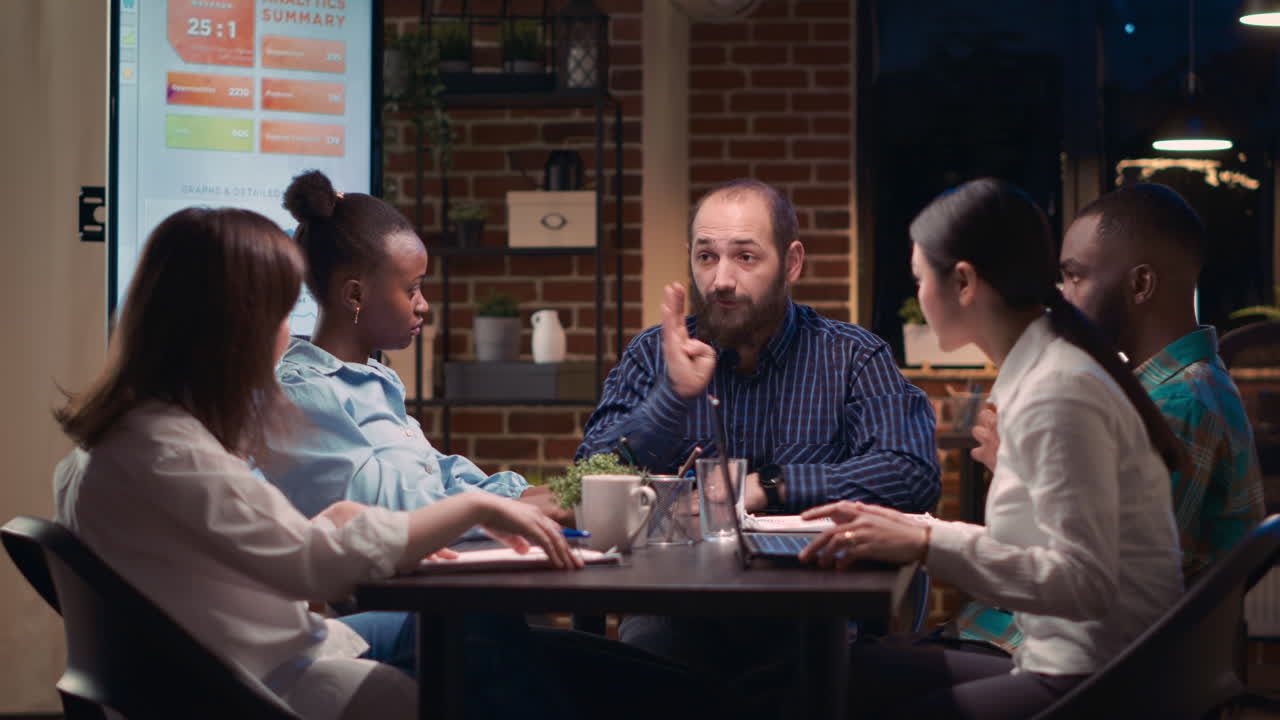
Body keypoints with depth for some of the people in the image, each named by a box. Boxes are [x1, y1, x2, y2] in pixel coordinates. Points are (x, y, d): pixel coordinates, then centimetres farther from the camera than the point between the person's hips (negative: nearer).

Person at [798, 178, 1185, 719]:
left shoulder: (1058, 395, -18)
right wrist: (906, 529, 8)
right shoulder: (1041, 374, 12)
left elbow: (1083, 581, -23)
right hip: (1067, 662, 9)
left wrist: (927, 543, -22)